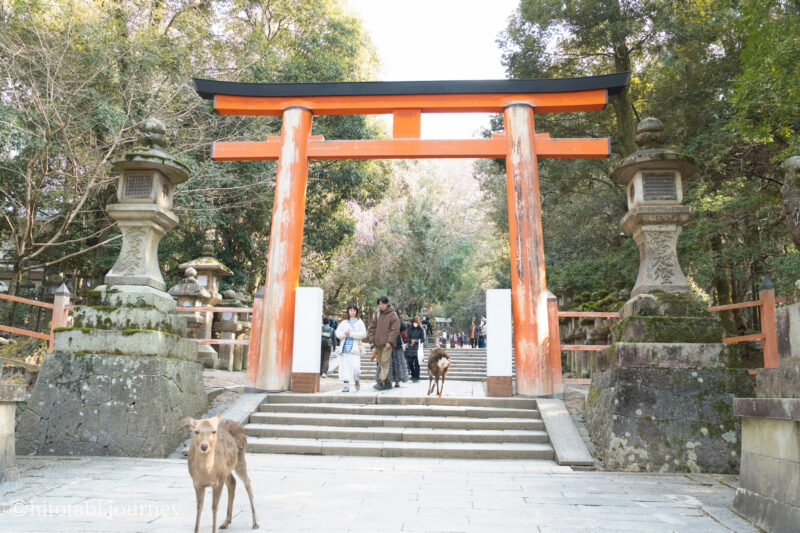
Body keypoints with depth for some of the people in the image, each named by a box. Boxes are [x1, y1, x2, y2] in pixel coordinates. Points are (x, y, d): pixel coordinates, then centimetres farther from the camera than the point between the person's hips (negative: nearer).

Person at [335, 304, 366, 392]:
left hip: (355, 348, -2)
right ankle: (346, 386, 3)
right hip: (344, 348, 3)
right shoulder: (343, 322, 17)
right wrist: (344, 334, -12)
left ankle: (357, 380, 17)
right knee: (345, 367, -3)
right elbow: (337, 333, 8)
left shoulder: (359, 322, 9)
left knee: (355, 367, -11)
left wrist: (351, 334, -10)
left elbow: (363, 333, -4)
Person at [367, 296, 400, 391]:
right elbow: (373, 327, 16)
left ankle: (381, 381, -18)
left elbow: (395, 329, -9)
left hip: (387, 343, -6)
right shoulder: (378, 314, 13)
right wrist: (371, 340, 7)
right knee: (380, 362, 8)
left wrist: (390, 341, -14)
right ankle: (387, 382, 16)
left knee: (385, 362, -13)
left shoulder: (393, 315, -4)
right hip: (377, 343, 6)